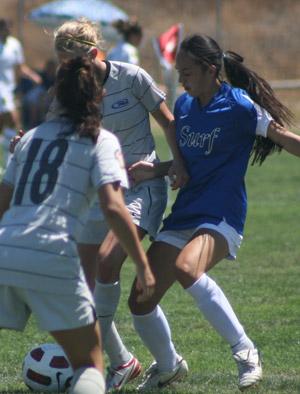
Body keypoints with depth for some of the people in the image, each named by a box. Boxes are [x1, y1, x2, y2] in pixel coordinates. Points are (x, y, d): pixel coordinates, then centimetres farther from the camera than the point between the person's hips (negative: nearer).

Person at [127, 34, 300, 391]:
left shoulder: (237, 105, -9)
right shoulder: (184, 106, 11)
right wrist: (155, 170, 2)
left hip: (221, 217, -7)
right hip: (182, 217, 7)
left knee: (186, 267, -38)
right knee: (140, 302, 2)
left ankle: (245, 351, -28)